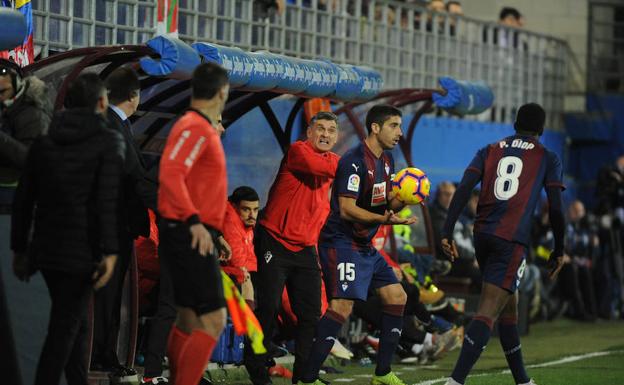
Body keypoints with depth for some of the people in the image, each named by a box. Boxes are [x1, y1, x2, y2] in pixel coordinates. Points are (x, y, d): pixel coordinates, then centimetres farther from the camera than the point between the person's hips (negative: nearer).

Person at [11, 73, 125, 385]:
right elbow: (108, 201, -16)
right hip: (82, 251, -6)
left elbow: (23, 200, 11)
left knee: (77, 324, 19)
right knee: (64, 330, -5)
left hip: (46, 251, 6)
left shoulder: (43, 143, 11)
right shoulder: (109, 141, -5)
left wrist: (20, 250, 17)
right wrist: (110, 252, -18)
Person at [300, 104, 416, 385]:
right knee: (342, 306, -21)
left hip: (365, 246, 10)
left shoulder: (386, 160, 12)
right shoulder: (354, 161, -18)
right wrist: (385, 219, -34)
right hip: (341, 243, -10)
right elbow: (347, 209, -23)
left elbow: (387, 202, 17)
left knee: (397, 297, 9)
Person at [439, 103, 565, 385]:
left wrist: (447, 232, -2)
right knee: (487, 313, -13)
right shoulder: (547, 158, 7)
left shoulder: (489, 151, 15)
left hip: (482, 235, 5)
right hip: (512, 241, -5)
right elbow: (556, 208, 2)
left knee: (509, 308, 20)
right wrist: (559, 251, 13)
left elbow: (464, 189, 1)